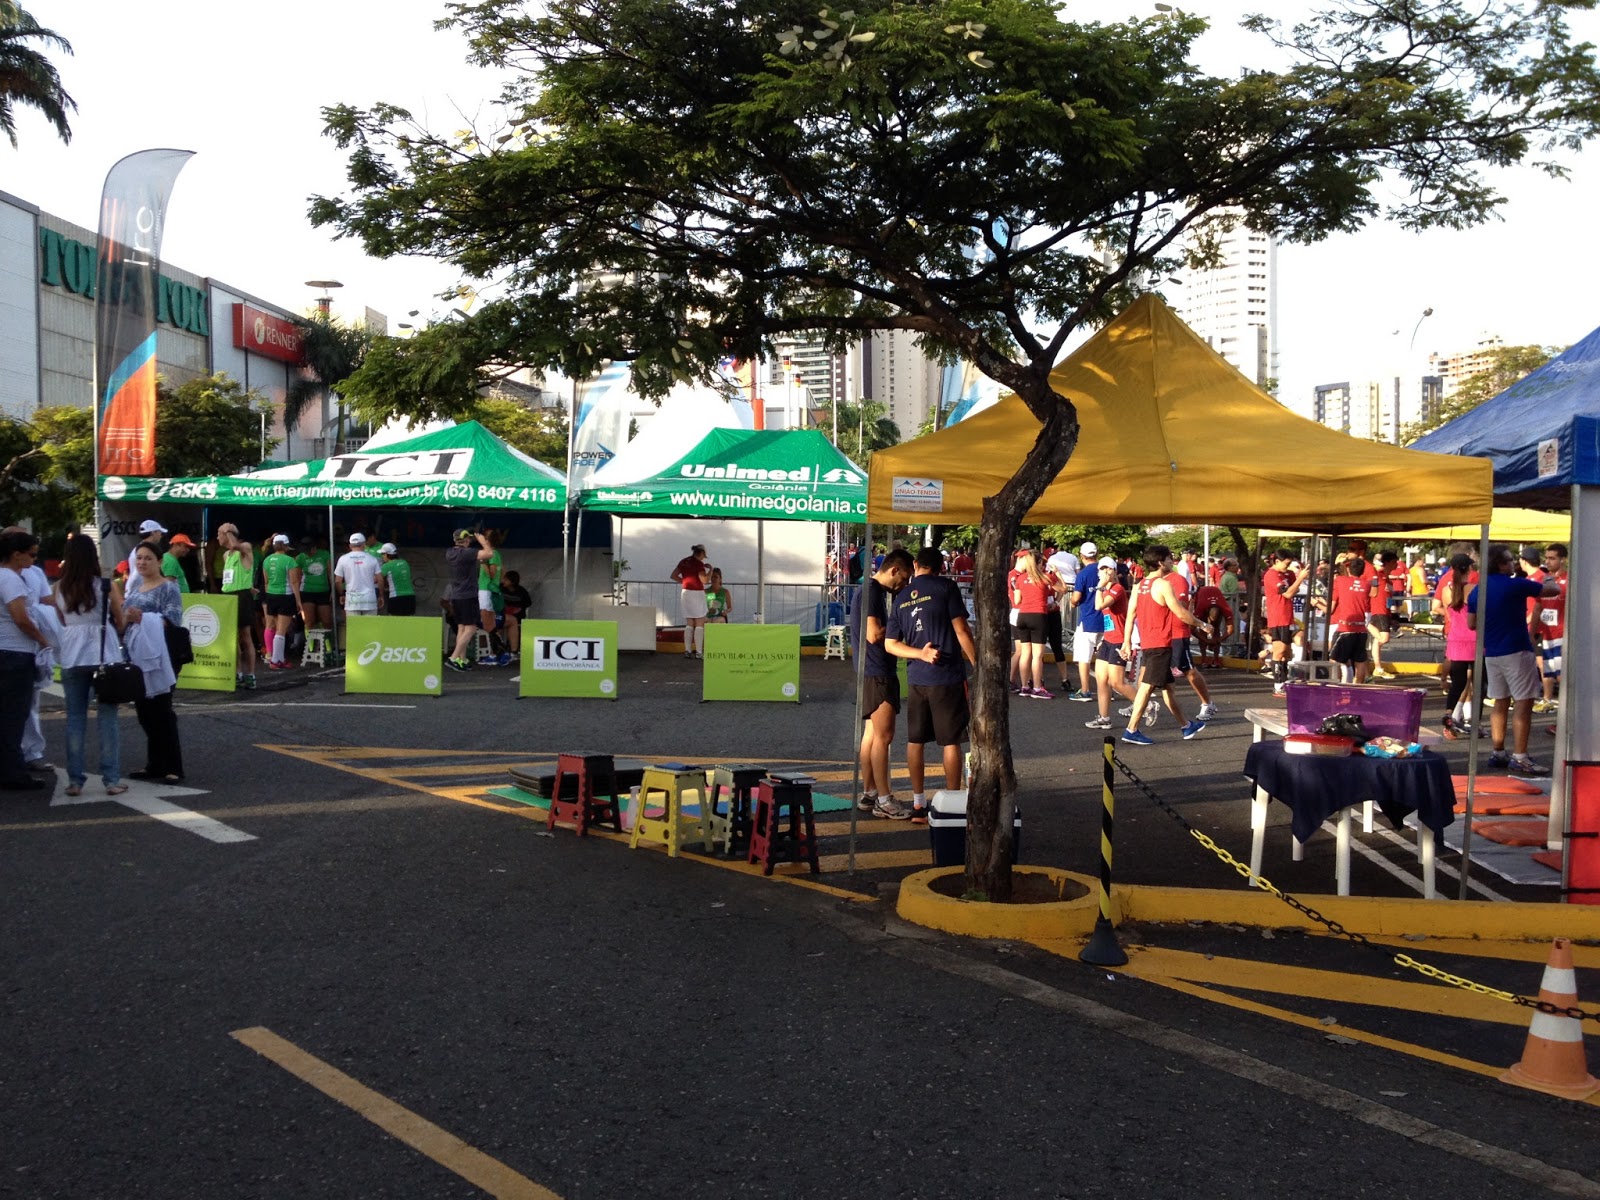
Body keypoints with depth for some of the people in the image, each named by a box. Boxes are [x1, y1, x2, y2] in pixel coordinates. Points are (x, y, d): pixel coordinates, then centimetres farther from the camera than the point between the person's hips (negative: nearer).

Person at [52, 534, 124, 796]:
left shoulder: (59, 589, 3)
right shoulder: (105, 587, -5)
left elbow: (62, 622, 11)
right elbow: (121, 624, 4)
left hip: (72, 658, 2)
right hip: (104, 656, -2)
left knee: (75, 719, 8)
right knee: (107, 718, 3)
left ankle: (75, 780, 8)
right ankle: (112, 779, 2)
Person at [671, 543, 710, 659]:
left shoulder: (683, 562, 9)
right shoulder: (699, 563, -12)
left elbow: (673, 576, 12)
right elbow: (704, 580, -19)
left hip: (685, 592, 7)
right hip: (697, 593, -7)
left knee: (689, 624, 12)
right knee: (700, 624, 0)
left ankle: (687, 651, 7)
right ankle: (699, 652, -3)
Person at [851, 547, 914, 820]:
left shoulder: (874, 590, 17)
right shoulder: (872, 591, -15)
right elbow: (874, 635, -22)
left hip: (877, 672, 11)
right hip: (876, 673, -11)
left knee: (872, 734, 13)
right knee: (883, 736, -8)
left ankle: (868, 794, 18)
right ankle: (883, 800, -6)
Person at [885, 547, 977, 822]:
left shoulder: (900, 598, 10)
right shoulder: (945, 587, -5)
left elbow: (890, 644, 6)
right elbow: (961, 630, -9)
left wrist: (920, 653, -6)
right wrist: (977, 665, -2)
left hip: (916, 678, 4)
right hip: (947, 676, -4)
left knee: (915, 740, 12)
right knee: (951, 741, 3)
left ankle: (918, 804, 16)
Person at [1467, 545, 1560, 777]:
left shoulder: (1476, 591, 6)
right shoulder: (1515, 585, -11)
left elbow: (1471, 624, 13)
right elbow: (1554, 590, 0)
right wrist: (1550, 581, 22)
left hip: (1491, 653, 7)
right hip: (1516, 652, -7)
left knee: (1500, 703, 14)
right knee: (1524, 703, -4)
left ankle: (1498, 754, 17)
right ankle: (1519, 758, -7)